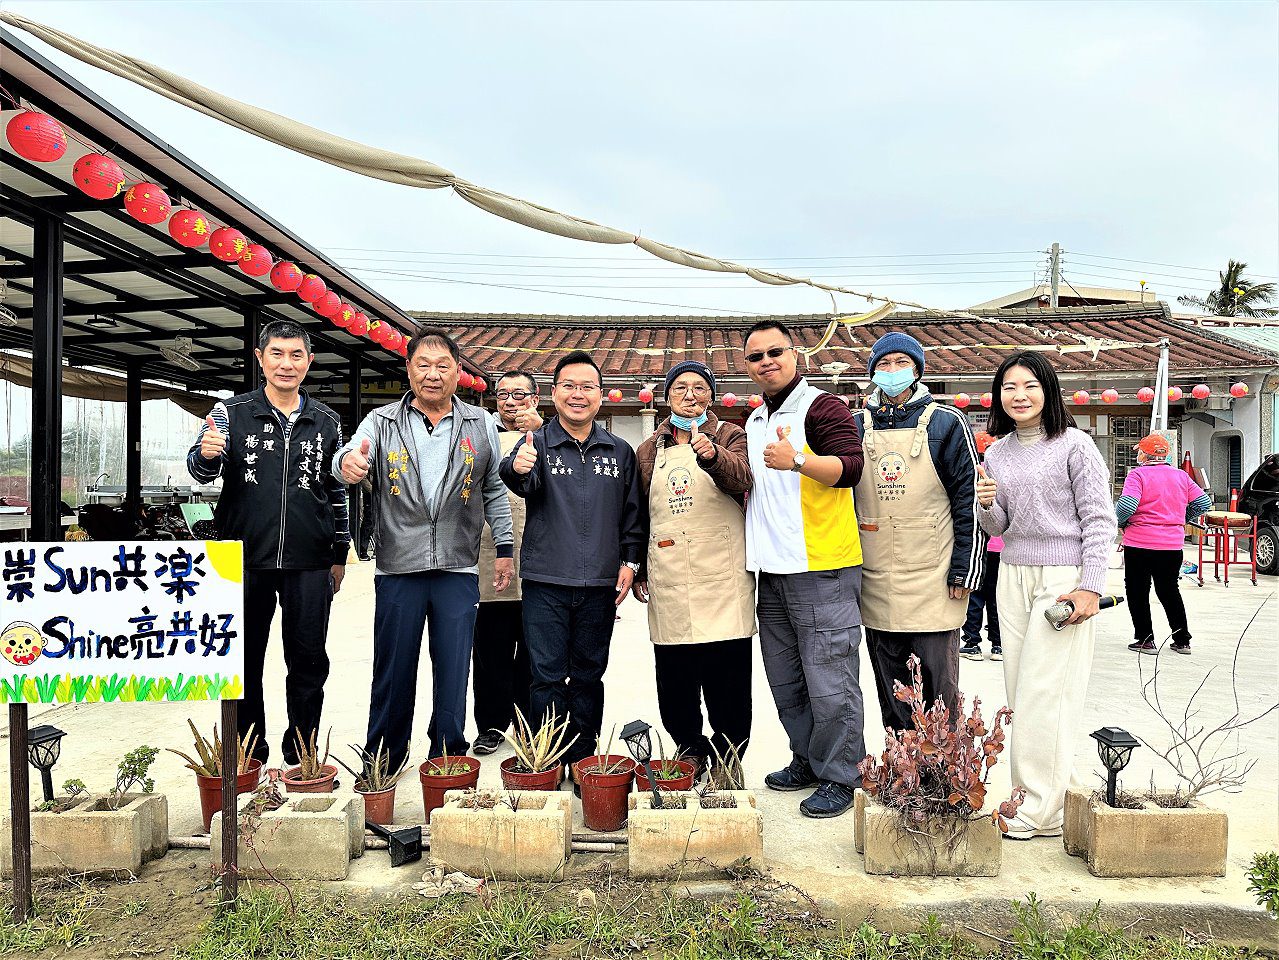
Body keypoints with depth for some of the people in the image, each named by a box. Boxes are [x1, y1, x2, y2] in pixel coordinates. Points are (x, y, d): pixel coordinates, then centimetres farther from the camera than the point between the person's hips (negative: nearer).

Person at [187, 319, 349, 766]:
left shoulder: (327, 422, 9)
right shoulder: (232, 413, 3)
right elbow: (200, 470, -8)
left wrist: (339, 554, 14)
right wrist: (207, 454, -31)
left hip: (309, 564, 1)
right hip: (245, 561, -1)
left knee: (308, 662, 7)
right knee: (244, 661, 8)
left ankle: (301, 754, 21)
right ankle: (248, 754, 22)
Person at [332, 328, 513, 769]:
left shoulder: (480, 425, 8)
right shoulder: (382, 422, 4)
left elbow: (494, 490, 13)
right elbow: (355, 457, -13)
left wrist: (505, 547, 9)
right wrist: (347, 461, -37)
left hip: (458, 568, 1)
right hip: (397, 568, 0)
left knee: (454, 671, 5)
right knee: (393, 670, 8)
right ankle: (383, 765, 23)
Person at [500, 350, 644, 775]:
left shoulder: (619, 451, 9)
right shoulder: (538, 443, 0)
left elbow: (633, 512, 15)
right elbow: (522, 483, -22)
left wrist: (630, 561, 7)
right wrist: (518, 468, -44)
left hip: (600, 585, 3)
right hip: (546, 583, -3)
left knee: (589, 677, 11)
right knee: (547, 677, 0)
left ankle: (582, 760, 23)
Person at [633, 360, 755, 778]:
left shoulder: (730, 437, 5)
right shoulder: (649, 450, 14)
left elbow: (743, 476, -17)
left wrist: (713, 456, -37)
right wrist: (638, 571, 15)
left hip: (723, 583, -3)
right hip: (668, 585, 3)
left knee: (728, 678, 1)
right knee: (674, 681, 7)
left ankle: (726, 760, 17)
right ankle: (691, 751, 26)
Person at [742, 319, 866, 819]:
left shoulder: (821, 407, -6)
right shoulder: (754, 421, 19)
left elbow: (850, 466, -20)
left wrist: (797, 460, -33)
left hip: (822, 569, -8)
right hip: (773, 570, 8)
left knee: (828, 682, -2)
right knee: (785, 679, 16)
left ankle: (839, 777, 11)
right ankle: (807, 760, 30)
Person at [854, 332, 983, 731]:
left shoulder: (947, 423, -2)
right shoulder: (857, 426, 9)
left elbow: (969, 499, -4)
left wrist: (964, 572, -9)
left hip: (933, 584, -4)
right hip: (876, 587, 4)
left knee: (939, 692, 3)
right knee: (891, 696, 14)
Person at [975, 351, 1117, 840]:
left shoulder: (1075, 444, -5)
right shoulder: (997, 453, 10)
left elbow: (1099, 519, -7)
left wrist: (1090, 587, -13)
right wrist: (986, 505, -9)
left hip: (1063, 578, -6)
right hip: (1013, 576, 6)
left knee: (1044, 693, -6)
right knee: (1020, 692, 5)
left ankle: (1042, 811, 3)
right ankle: (1030, 797, 14)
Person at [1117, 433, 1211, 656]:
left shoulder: (1137, 474, -9)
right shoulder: (1181, 476, 8)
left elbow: (1126, 506, -21)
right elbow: (1204, 504, 9)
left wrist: (1120, 521, -2)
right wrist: (1181, 520, 19)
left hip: (1139, 544, -5)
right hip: (1172, 545, 5)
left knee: (1138, 592, 7)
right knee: (1169, 591, 18)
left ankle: (1145, 640, 8)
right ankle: (1182, 640, 21)